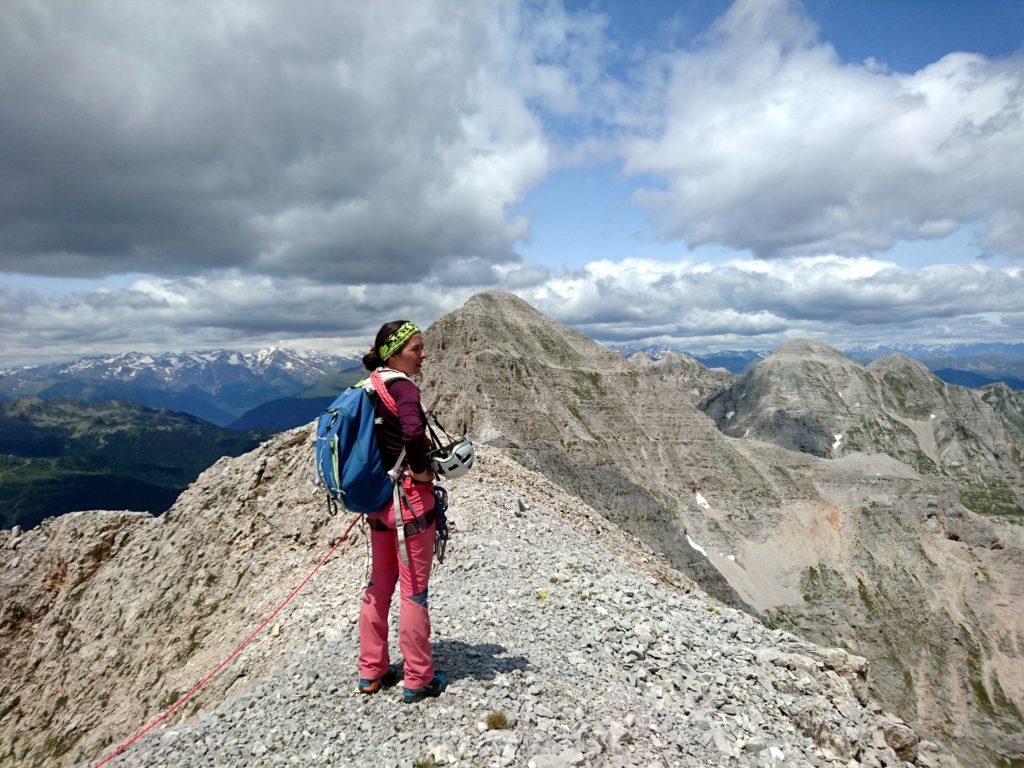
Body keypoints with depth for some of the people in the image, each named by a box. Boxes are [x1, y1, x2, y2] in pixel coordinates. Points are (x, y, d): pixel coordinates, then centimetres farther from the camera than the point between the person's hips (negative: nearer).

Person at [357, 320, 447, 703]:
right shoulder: (403, 388, -19)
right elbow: (414, 430, -39)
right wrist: (423, 468, -21)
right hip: (411, 499, -8)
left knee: (380, 584, 19)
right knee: (414, 589, 5)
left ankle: (371, 672, 32)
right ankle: (418, 680, 20)